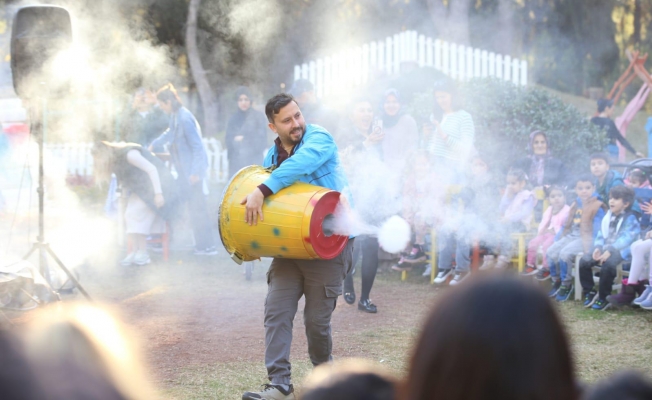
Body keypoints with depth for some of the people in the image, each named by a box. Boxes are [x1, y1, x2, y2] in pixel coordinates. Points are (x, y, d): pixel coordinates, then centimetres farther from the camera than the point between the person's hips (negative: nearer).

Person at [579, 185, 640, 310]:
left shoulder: (630, 219, -6)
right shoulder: (608, 217, 16)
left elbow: (626, 238, -17)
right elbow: (601, 235, 15)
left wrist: (610, 251, -27)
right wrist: (598, 248, -6)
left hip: (620, 251, -7)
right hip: (605, 249, 7)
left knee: (608, 264, -35)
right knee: (584, 260, -16)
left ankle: (603, 298, -20)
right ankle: (589, 292, -2)